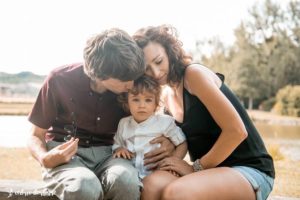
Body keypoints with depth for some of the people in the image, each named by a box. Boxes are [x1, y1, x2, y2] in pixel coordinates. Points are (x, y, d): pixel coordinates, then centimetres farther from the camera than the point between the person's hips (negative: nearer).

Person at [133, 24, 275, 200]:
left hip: (249, 171, -6)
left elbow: (236, 131, -19)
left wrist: (195, 168, -10)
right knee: (152, 184, -24)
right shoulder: (168, 97, 11)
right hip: (212, 172, 7)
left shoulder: (194, 73, -12)